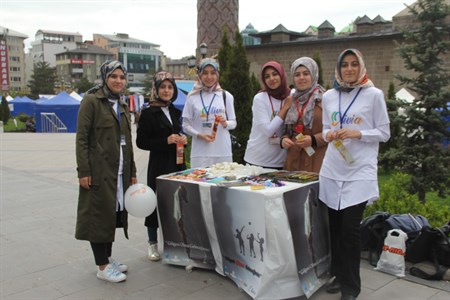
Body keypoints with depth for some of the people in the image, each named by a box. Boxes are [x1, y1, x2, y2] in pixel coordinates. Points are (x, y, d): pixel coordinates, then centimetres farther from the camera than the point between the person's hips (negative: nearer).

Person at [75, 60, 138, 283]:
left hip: (120, 171, 7)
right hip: (99, 170, -7)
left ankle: (107, 258, 26)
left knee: (114, 213, 13)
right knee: (99, 214, 0)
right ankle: (102, 267, 8)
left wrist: (132, 172, 14)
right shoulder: (92, 101, -7)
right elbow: (81, 138, -12)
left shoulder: (123, 106, 14)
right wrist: (83, 171, -18)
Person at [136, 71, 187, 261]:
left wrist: (182, 139, 1)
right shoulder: (148, 113, -5)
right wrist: (166, 141, -18)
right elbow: (141, 142, -9)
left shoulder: (175, 112, 13)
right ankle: (152, 243, 17)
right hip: (158, 165, -5)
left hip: (177, 163, 5)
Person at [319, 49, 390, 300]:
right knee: (335, 227, 10)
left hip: (360, 172, -4)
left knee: (350, 228, -6)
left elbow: (384, 133, -1)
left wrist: (357, 133, -17)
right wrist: (328, 135, -6)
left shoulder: (374, 95, -2)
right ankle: (339, 275, 28)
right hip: (332, 170, 4)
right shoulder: (329, 96, 10)